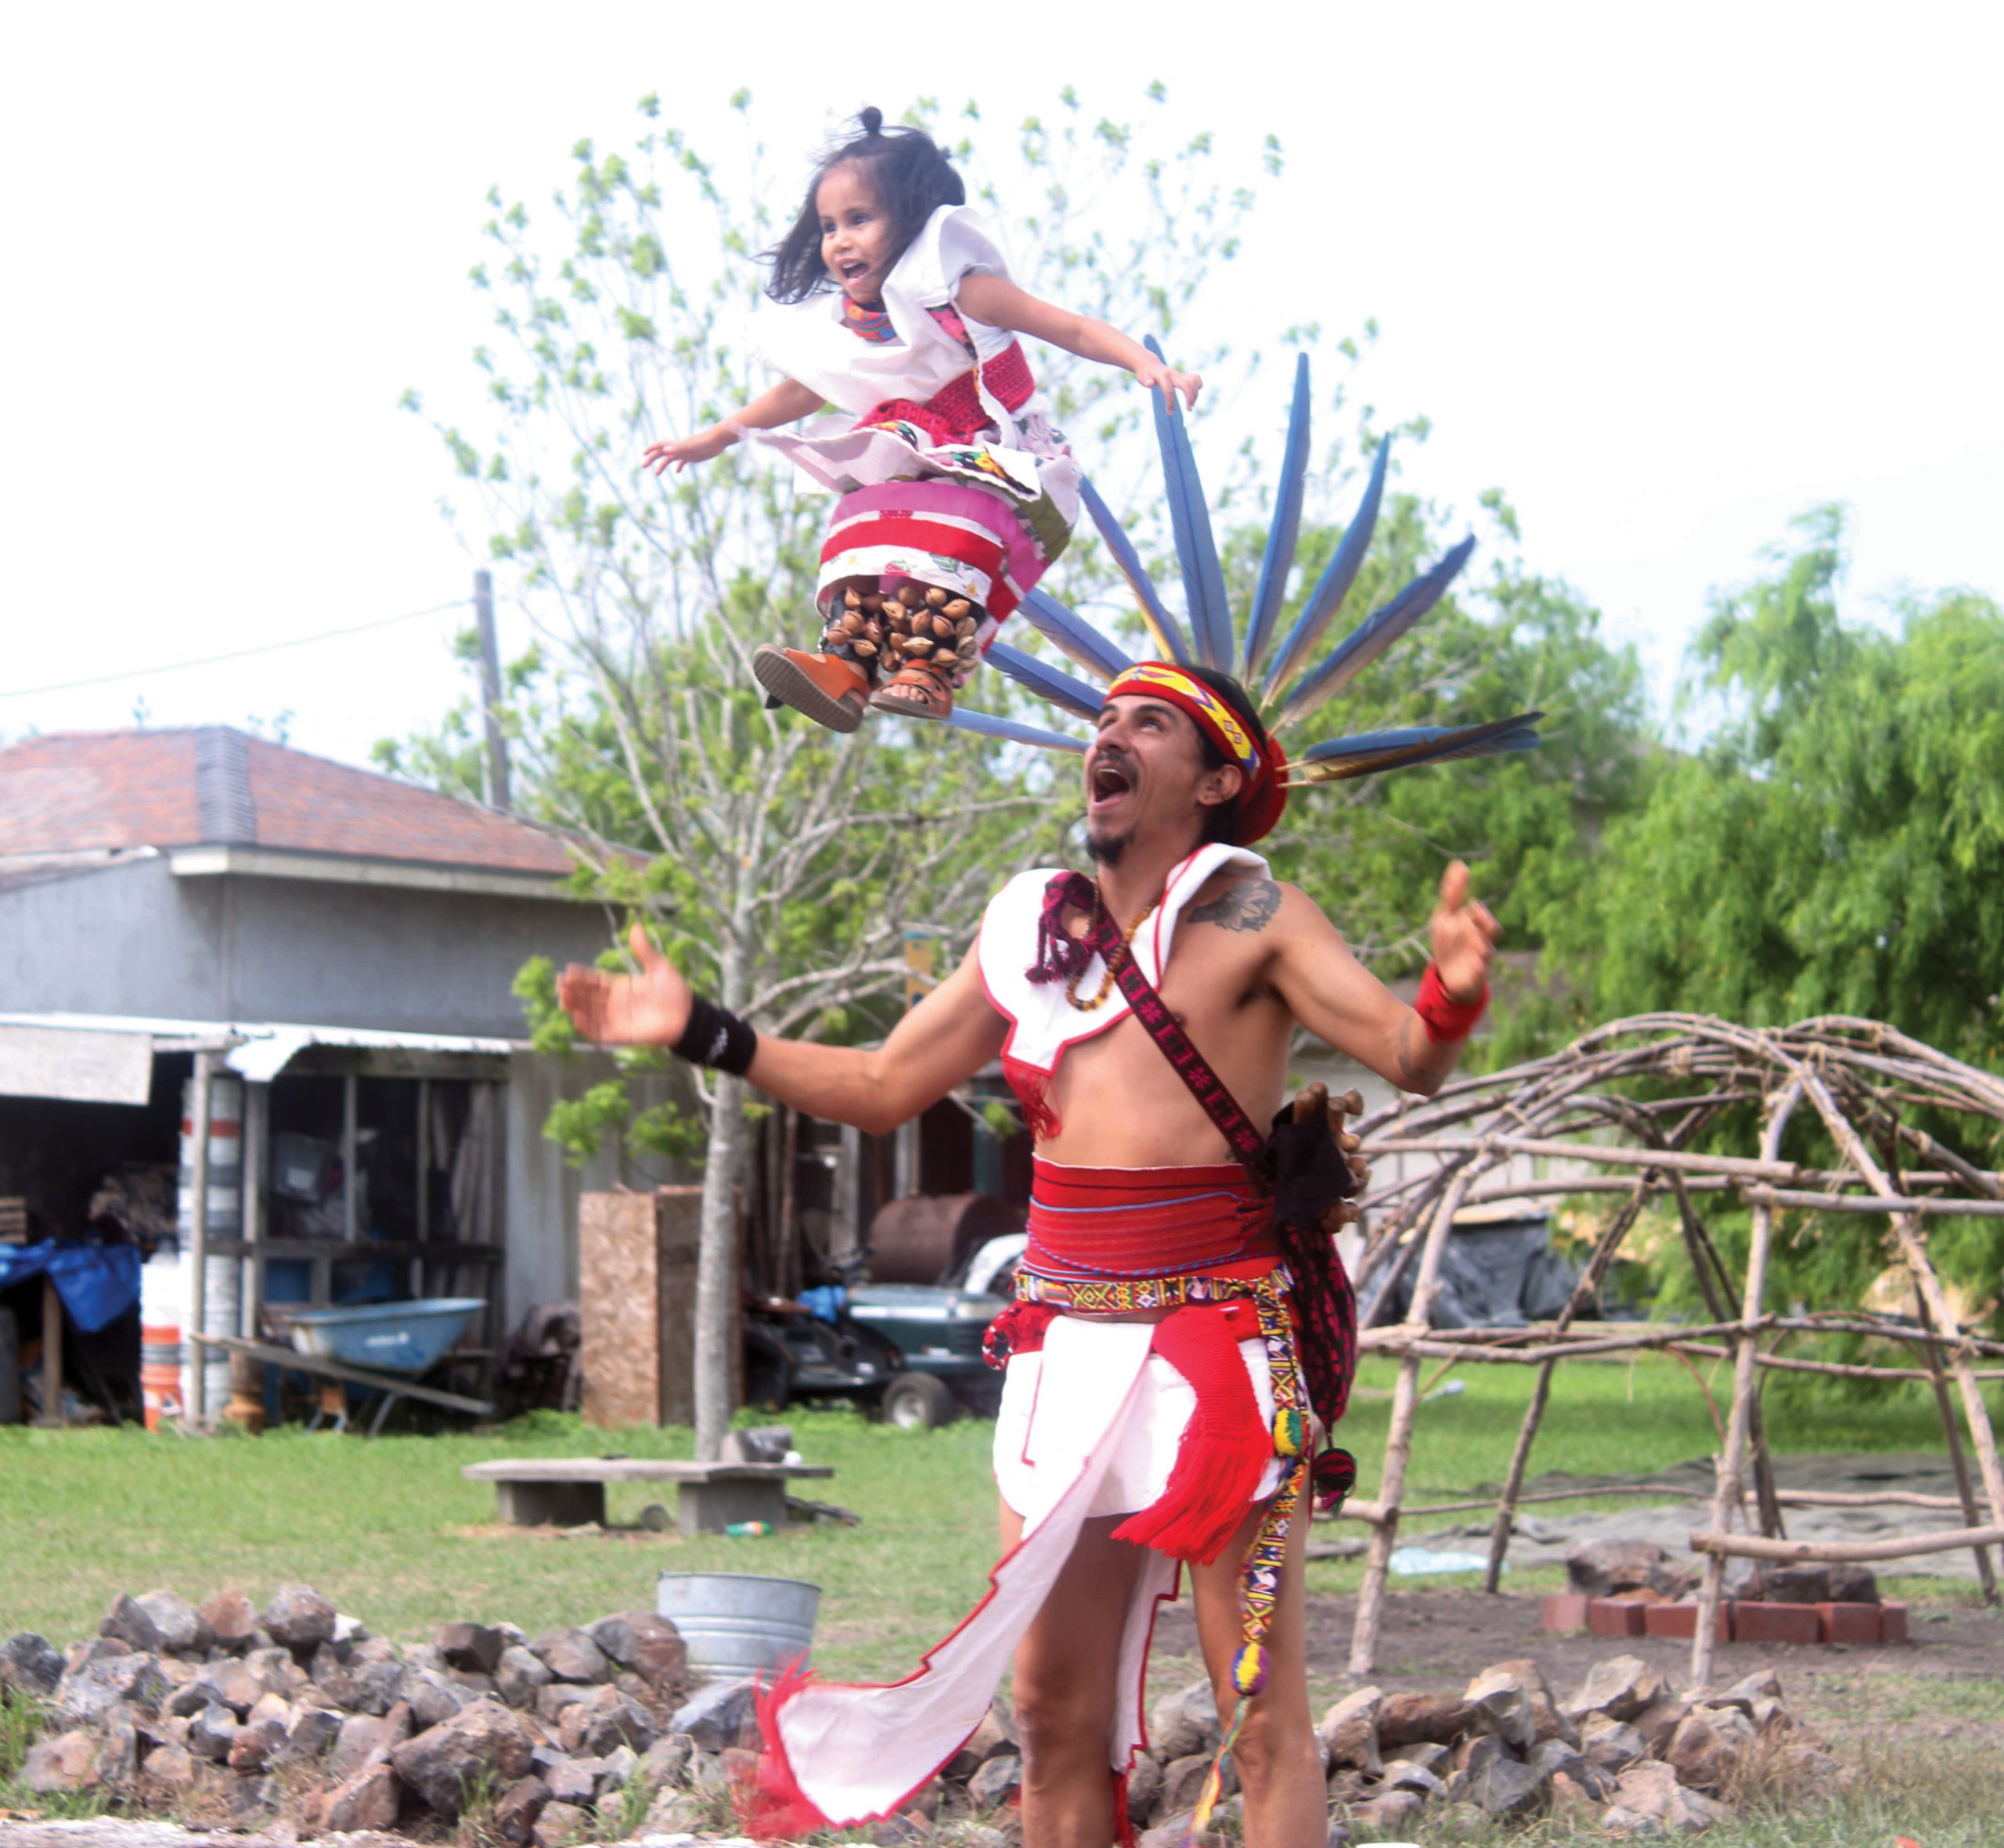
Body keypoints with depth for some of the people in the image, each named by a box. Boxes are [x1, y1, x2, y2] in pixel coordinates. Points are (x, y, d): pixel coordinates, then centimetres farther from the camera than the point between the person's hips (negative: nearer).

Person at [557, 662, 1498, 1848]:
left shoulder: (1251, 916, -3)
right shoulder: (1030, 930, 12)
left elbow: (1411, 1057, -12)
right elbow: (882, 1088, 21)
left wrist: (1453, 996, -34)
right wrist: (702, 1034, 18)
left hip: (1220, 1335, -5)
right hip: (1064, 1341, 5)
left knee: (1264, 1712, -5)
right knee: (1057, 1716, 7)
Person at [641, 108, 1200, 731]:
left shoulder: (959, 291, -8)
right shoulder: (842, 331, 10)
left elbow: (1073, 329, -10)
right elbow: (797, 393, 30)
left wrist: (1148, 364, -26)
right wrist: (714, 439, 40)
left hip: (1005, 469, -6)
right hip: (914, 474, 6)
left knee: (950, 522, -34)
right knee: (860, 524, -21)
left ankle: (926, 668, -41)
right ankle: (848, 664, -31)